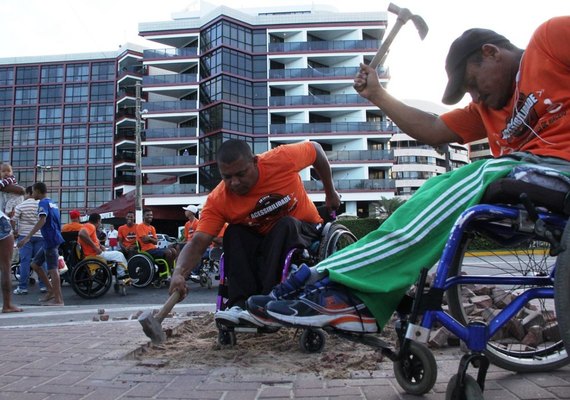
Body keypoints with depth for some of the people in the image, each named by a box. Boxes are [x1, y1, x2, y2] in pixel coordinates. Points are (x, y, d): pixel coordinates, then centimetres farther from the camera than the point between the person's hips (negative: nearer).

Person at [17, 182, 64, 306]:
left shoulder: (43, 203, -10)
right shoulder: (52, 203, 17)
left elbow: (42, 221, -26)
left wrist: (27, 237, -31)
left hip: (51, 240, -9)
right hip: (53, 239, 9)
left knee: (52, 269, -6)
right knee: (35, 264, 16)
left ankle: (58, 300, -2)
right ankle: (51, 290, 18)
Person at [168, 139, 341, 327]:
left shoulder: (281, 159, -25)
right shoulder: (217, 201, -21)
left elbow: (315, 148, -7)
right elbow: (197, 243, -29)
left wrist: (330, 194, 1)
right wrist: (179, 273, -49)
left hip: (302, 230, -2)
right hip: (262, 241, 2)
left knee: (287, 224, -33)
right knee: (234, 233, -24)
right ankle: (240, 302, -30)